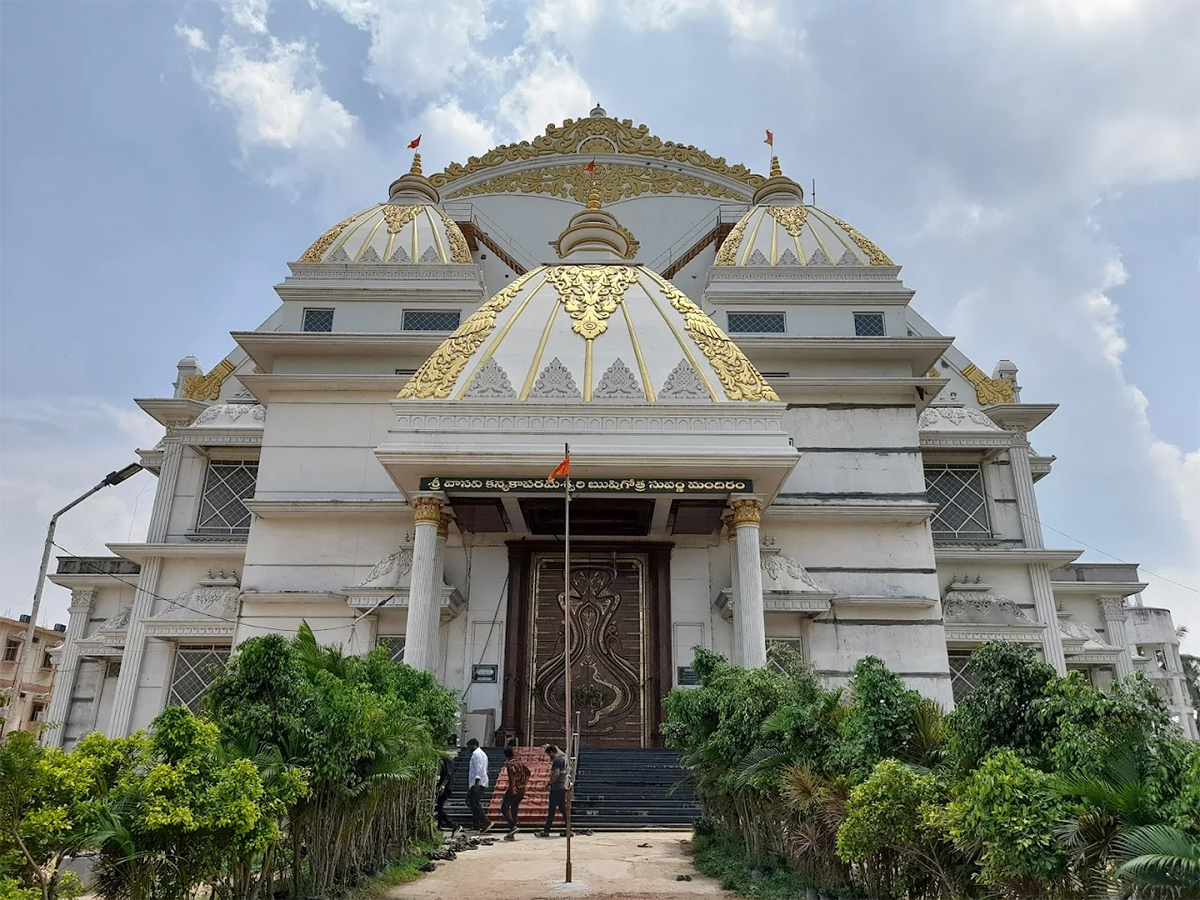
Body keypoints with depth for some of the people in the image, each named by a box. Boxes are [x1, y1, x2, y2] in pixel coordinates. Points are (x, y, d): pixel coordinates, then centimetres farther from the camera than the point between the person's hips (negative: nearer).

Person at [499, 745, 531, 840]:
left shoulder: (509, 764, -9)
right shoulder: (520, 763, 12)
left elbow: (513, 773, -27)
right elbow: (527, 772, 20)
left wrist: (513, 786, -30)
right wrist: (524, 783, 24)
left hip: (513, 790, -7)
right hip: (521, 790, 7)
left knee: (504, 809, 5)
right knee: (514, 810, 12)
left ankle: (513, 826, -10)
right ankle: (511, 834, 13)